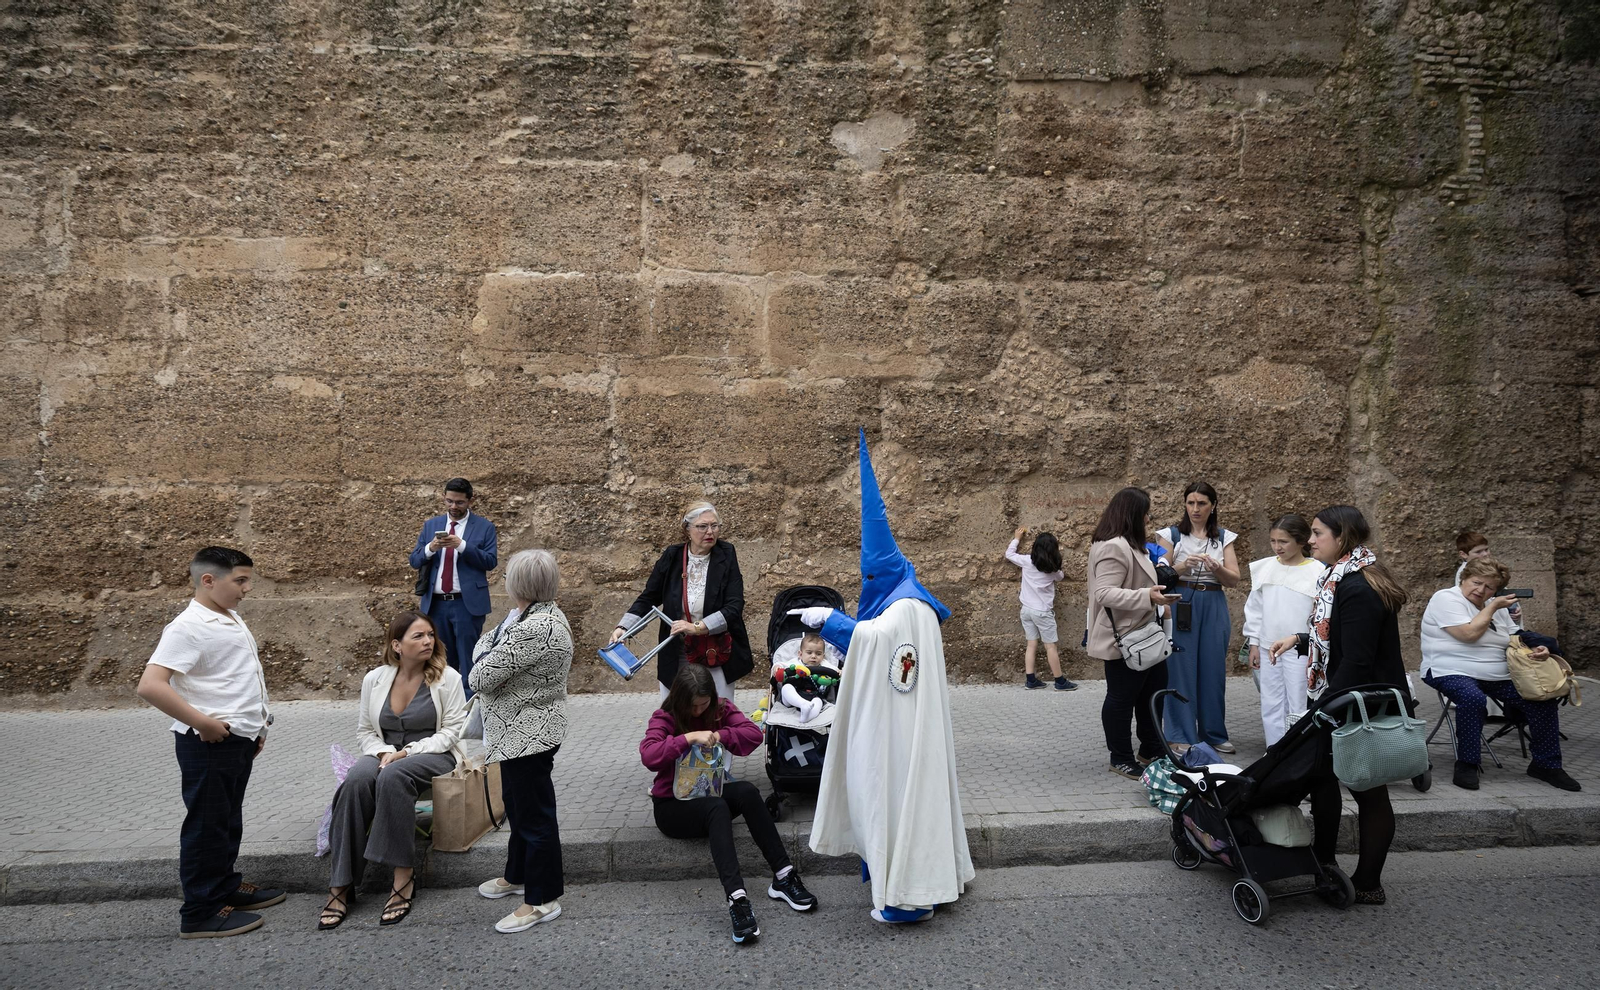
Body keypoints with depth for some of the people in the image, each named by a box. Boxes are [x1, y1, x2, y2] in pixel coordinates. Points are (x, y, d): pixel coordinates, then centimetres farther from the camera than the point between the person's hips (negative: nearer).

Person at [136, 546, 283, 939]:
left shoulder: (232, 620, 11)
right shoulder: (188, 627, -18)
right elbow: (150, 686, -27)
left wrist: (256, 725, 17)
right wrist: (202, 723, -23)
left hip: (240, 740, 9)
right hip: (209, 744, -9)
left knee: (229, 820, 20)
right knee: (207, 825, 1)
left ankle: (225, 887, 34)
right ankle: (201, 913, 12)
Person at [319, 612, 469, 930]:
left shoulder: (447, 677, -3)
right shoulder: (375, 679, 6)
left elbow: (451, 730, -6)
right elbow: (365, 730, 12)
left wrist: (407, 752, -16)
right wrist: (383, 751, -9)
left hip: (433, 754, -3)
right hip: (385, 753, 3)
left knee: (393, 776, -36)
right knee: (356, 780, -31)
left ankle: (403, 879, -29)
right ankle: (340, 886, -26)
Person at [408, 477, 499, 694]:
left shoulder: (484, 527, 0)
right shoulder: (431, 525, 12)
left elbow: (491, 561, -10)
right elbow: (415, 562, 8)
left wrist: (462, 545, -21)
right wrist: (430, 548, -13)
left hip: (467, 603, -4)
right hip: (436, 603, 4)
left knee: (468, 660, -1)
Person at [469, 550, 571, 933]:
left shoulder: (533, 629, -29)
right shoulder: (548, 614, 5)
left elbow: (481, 677, -22)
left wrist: (491, 639, -5)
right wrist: (501, 632, -7)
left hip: (528, 736, -11)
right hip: (523, 731, 11)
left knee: (534, 815, 3)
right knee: (518, 805, 25)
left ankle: (543, 900, 17)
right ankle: (517, 876, 45)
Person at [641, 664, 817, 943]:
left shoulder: (721, 709, 2)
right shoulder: (664, 718, -10)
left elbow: (754, 733, -11)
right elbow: (648, 755, -28)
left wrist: (719, 736, -24)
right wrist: (690, 737, -35)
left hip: (710, 792, 4)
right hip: (673, 805, -4)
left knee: (747, 791, -29)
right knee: (717, 808, -36)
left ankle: (783, 877, -28)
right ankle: (737, 899, -49)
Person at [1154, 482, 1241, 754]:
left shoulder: (1224, 537, 9)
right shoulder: (1171, 535, 2)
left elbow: (1234, 579, 4)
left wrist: (1216, 567, -16)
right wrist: (1183, 566, -21)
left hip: (1213, 607, 3)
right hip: (1180, 606, -3)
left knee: (1213, 670, 6)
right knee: (1181, 670, -2)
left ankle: (1214, 733, 19)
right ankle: (1181, 736, 6)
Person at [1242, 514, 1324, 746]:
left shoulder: (1317, 572, -8)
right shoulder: (1264, 568, 4)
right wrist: (1254, 644, 9)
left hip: (1301, 651, -4)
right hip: (1268, 648, 5)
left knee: (1299, 709, 0)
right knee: (1270, 708, 10)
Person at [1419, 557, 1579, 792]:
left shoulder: (1496, 606, 16)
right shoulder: (1446, 599, -9)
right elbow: (1469, 634, -20)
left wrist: (1537, 649, -6)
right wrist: (1492, 607, -9)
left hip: (1498, 676, 8)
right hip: (1452, 672, -8)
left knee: (1545, 701, -5)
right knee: (1473, 698, -38)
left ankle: (1546, 765, 13)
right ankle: (1467, 764, -23)